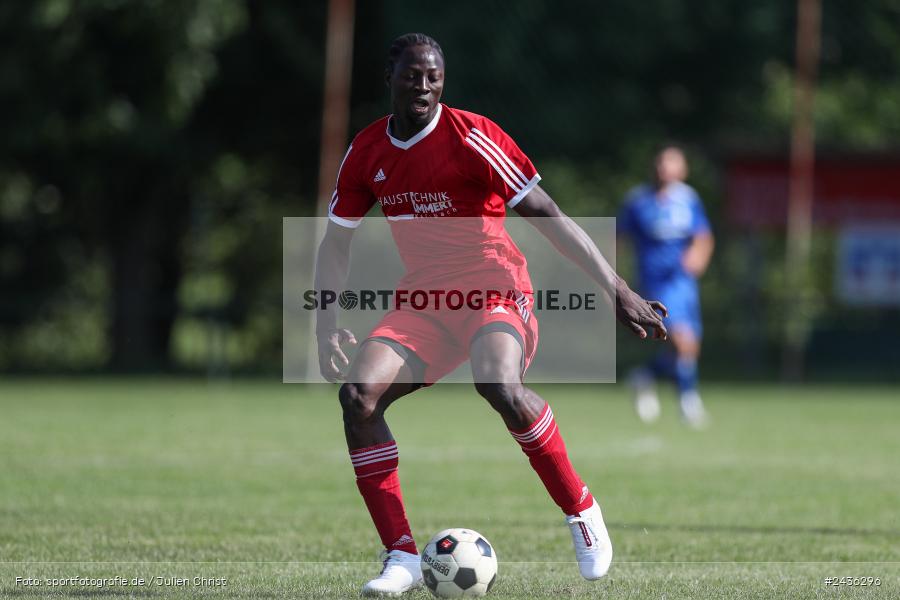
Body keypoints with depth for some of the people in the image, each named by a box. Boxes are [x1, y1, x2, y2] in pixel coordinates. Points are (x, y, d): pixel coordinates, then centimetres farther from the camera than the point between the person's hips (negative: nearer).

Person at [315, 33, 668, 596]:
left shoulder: (472, 138, -12)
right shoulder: (367, 153, 4)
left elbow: (549, 217, -13)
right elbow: (336, 242, 15)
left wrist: (618, 289, -17)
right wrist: (327, 323, 1)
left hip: (495, 291, -5)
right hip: (422, 301, 5)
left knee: (499, 384, -36)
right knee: (358, 392, -20)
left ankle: (582, 512, -13)